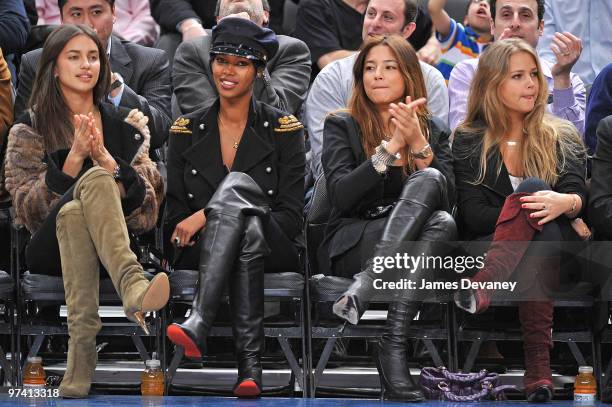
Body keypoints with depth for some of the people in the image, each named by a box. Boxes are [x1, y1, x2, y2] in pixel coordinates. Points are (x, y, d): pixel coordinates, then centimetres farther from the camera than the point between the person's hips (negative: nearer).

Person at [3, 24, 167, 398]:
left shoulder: (125, 125, 19)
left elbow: (151, 198, 7)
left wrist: (106, 159, -10)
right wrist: (75, 157, -10)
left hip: (113, 247, 1)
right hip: (52, 246, -1)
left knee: (74, 211, -37)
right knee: (95, 181, -35)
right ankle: (134, 291, -60)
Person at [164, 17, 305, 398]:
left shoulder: (283, 129, 1)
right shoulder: (187, 131, 9)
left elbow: (291, 218, -7)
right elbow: (174, 215, 9)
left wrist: (207, 216, -17)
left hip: (273, 251, -1)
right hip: (204, 253, 2)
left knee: (237, 184, -34)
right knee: (248, 228, -36)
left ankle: (198, 326, -46)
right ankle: (250, 363, -43)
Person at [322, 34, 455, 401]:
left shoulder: (435, 131, 14)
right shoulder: (342, 125, 7)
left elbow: (447, 199, -1)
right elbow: (341, 195, -10)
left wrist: (418, 143, -13)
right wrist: (392, 145, -16)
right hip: (352, 244, -3)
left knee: (442, 223, -34)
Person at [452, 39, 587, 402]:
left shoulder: (562, 138, 15)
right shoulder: (468, 143, 12)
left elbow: (578, 195, -4)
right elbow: (471, 214, -1)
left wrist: (566, 203, -30)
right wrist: (522, 215, -18)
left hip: (558, 254, 1)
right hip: (488, 245, -1)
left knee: (532, 188, -29)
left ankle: (484, 288, -52)